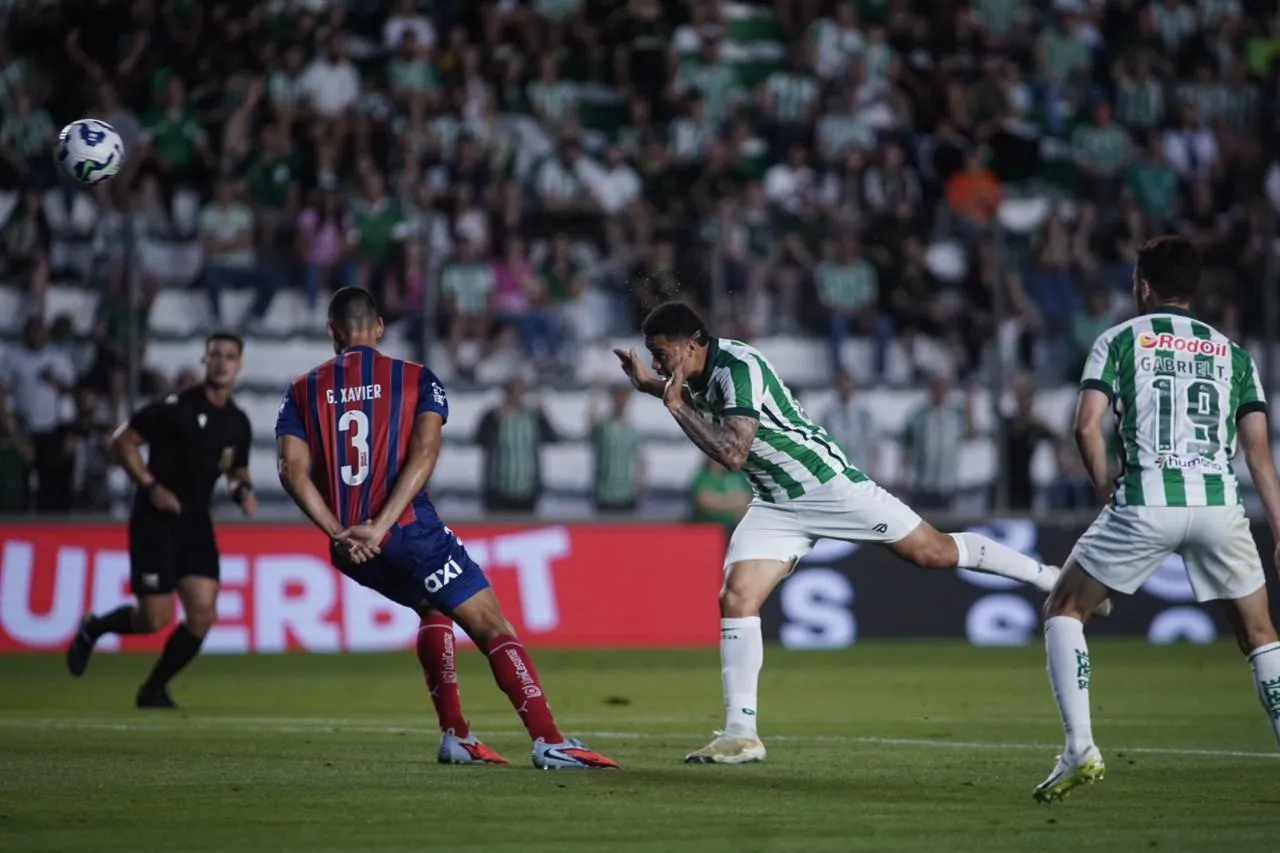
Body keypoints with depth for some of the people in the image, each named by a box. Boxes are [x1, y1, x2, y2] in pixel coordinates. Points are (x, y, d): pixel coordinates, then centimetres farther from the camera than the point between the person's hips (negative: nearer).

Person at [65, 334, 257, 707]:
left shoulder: (238, 423, 7)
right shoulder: (175, 407, -12)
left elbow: (237, 469, 23)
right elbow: (121, 442, -9)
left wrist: (243, 489, 0)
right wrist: (151, 486, -17)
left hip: (195, 523, 6)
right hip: (155, 521, -6)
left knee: (203, 614, -6)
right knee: (156, 618, -9)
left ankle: (154, 690, 13)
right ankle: (92, 628, 22)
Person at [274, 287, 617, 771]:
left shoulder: (303, 392, 10)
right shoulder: (416, 380, 5)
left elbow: (293, 471, -4)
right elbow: (423, 454, -11)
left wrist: (338, 533, -10)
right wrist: (379, 527, -17)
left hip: (350, 548, 4)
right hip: (409, 531, -4)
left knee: (433, 609, 29)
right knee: (493, 629, -1)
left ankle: (456, 736, 22)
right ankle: (548, 741, -14)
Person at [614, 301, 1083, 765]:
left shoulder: (739, 368, -25)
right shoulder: (701, 375, 2)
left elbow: (733, 453, -33)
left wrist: (677, 404, -29)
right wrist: (649, 385, 9)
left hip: (827, 483, -8)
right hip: (776, 506, 8)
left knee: (933, 551, -2)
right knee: (735, 599, -9)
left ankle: (1051, 577, 16)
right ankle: (740, 733, -8)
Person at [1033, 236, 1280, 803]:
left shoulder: (1120, 340, 11)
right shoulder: (1232, 353, 19)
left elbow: (1086, 425, -2)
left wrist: (1105, 488, 14)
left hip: (1146, 500, -2)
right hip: (1220, 502, 2)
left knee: (1063, 610, 15)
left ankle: (1080, 748, 0)